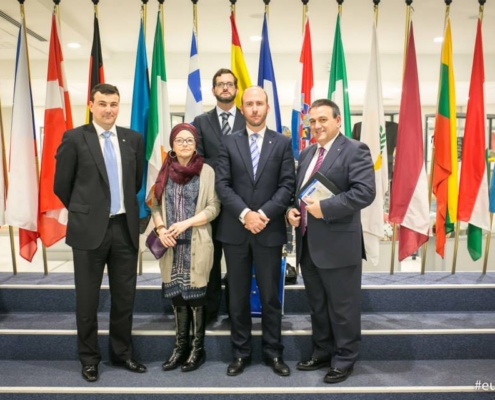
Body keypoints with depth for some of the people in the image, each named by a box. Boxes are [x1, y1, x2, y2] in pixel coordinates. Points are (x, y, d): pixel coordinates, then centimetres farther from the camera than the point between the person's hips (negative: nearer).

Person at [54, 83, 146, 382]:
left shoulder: (133, 139, 5)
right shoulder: (74, 138, -4)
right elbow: (62, 185, 1)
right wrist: (84, 212, 10)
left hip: (125, 228, 3)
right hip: (90, 229, -3)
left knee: (125, 297, 13)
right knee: (88, 298, 10)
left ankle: (123, 352, 31)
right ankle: (89, 357, 29)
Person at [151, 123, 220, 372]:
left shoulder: (206, 171, -3)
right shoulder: (164, 171, 7)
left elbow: (213, 207, -6)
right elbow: (156, 205, 9)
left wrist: (186, 223, -16)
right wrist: (161, 229, -8)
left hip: (196, 245, -3)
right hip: (172, 245, 3)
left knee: (196, 296, 4)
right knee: (177, 296, 10)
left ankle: (198, 349, 20)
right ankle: (181, 346, 25)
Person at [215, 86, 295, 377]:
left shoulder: (283, 143, 5)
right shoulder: (229, 143, 6)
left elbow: (288, 185, -3)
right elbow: (222, 185, -2)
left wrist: (265, 214, -15)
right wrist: (244, 213, -15)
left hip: (270, 230, -1)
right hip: (235, 230, 1)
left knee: (270, 296, 9)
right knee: (238, 296, 10)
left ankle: (273, 352, 25)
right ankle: (241, 353, 25)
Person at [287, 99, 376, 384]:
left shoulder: (355, 150, -8)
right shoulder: (307, 153, 16)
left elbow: (365, 191, -20)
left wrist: (325, 208, -23)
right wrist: (292, 210, 0)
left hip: (338, 245, -7)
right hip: (308, 244, 8)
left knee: (342, 308, 7)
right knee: (317, 305, 19)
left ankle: (344, 360, 25)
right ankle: (322, 354, 36)